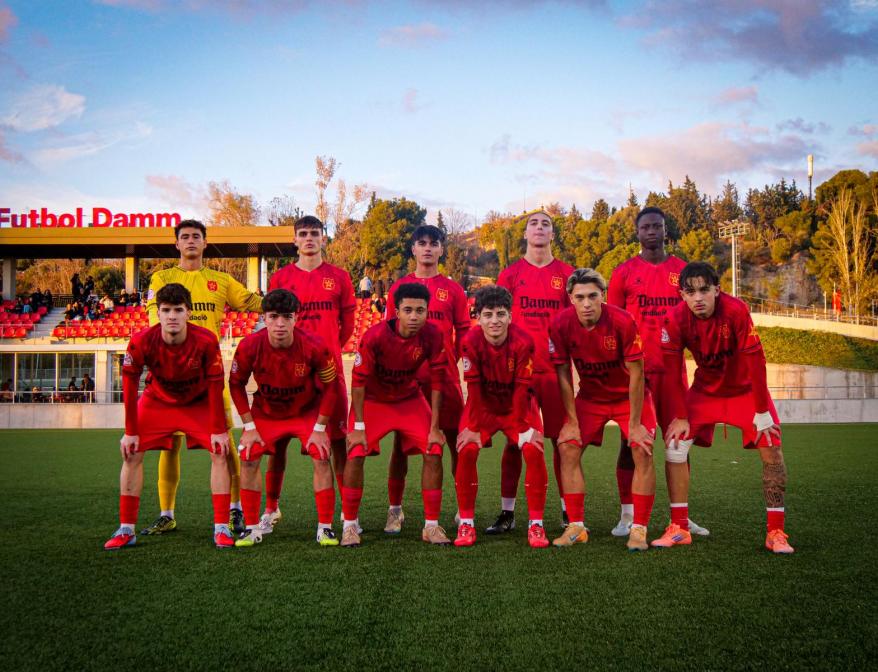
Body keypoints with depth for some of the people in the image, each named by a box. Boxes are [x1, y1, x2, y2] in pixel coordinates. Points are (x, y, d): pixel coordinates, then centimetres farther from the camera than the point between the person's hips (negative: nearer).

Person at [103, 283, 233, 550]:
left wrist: (219, 430, -17)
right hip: (157, 400, 1)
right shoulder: (141, 342, -27)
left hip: (199, 402, -1)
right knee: (131, 454, -8)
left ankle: (221, 528, -6)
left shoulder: (206, 340, -29)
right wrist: (130, 432, -14)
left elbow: (215, 384, -19)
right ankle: (126, 530, 2)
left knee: (219, 453, -13)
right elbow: (129, 384, -16)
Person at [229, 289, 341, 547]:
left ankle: (325, 527, -3)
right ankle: (252, 528, 2)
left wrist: (320, 428, -13)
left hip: (307, 411, -1)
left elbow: (330, 386, -13)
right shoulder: (249, 346, -25)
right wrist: (249, 426, -10)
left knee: (321, 457, -16)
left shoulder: (314, 346, -28)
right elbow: (236, 384, -8)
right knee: (248, 458, -13)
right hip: (265, 412, 1)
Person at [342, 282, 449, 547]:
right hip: (372, 399, -2)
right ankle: (350, 526, -1)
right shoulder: (375, 335, -28)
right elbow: (359, 381, -22)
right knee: (355, 454, -16)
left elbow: (437, 381, -13)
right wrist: (358, 426, -21)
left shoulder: (432, 335, -20)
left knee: (434, 453, -9)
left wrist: (434, 428, -13)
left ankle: (431, 526, 3)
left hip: (410, 399, 3)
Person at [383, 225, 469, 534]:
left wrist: (456, 360, 0)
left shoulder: (452, 289, 8)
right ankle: (395, 509, 14)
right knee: (401, 441, 4)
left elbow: (463, 331, 9)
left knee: (456, 439, 0)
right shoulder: (399, 287, 9)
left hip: (445, 375, 0)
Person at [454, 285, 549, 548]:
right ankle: (466, 523, -4)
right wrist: (473, 427, -17)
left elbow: (521, 388, -20)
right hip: (483, 405, 1)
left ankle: (536, 524, -5)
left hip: (518, 405, 0)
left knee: (534, 450, -19)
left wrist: (522, 427, -18)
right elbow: (474, 387, -19)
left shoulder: (523, 342, -24)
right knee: (466, 450, -18)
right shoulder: (470, 342, -22)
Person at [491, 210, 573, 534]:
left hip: (557, 369, 1)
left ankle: (568, 510, 16)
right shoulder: (510, 274, 6)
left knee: (563, 439, 5)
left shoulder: (566, 273, 7)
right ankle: (507, 512, 11)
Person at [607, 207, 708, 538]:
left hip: (673, 367, 3)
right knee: (632, 440, 1)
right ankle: (627, 515, 8)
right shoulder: (624, 272, 2)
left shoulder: (682, 271, 10)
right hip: (635, 369, -2)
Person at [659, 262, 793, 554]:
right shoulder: (675, 320, -22)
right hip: (705, 390, 2)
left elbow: (755, 362, -25)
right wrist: (681, 417, -11)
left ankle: (776, 532, 0)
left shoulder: (736, 311, -30)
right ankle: (679, 529, 3)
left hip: (745, 389, -2)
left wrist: (762, 411, -20)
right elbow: (670, 373, -13)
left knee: (771, 449, -13)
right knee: (675, 445, -8)